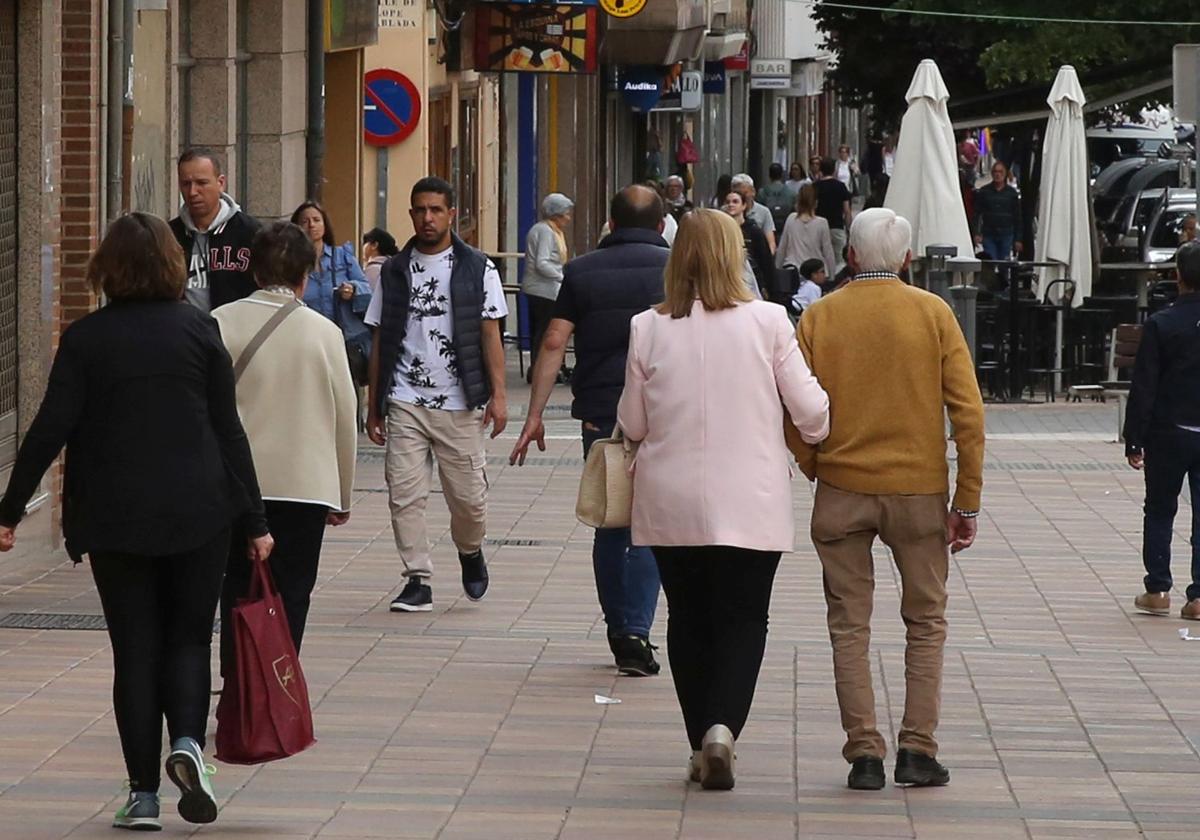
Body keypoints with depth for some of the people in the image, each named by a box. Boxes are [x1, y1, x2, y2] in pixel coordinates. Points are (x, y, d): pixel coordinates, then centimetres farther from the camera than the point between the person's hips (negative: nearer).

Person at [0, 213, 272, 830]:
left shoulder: (85, 339, -3)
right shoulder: (198, 330, -1)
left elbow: (50, 429, -7)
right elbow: (229, 431, -1)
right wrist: (254, 522, 3)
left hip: (114, 518, 0)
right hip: (198, 514, 0)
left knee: (134, 651, 7)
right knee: (189, 637, 11)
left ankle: (143, 795, 5)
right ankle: (188, 740, -16)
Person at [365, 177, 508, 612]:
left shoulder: (478, 269, 4)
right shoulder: (395, 271, 10)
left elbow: (490, 334, 2)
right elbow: (380, 342, 12)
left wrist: (498, 394, -7)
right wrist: (373, 406, 9)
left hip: (459, 402, -2)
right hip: (405, 401, 2)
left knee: (468, 495, 1)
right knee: (405, 495, -6)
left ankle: (470, 553, 30)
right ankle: (418, 581, 1)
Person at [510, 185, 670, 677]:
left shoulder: (582, 272, 6)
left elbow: (554, 344, 1)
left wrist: (534, 416, 3)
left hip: (599, 411, 2)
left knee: (609, 525, 14)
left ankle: (619, 631, 20)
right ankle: (635, 634, -11)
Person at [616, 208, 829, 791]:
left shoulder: (649, 330, -4)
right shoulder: (767, 322, -9)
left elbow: (632, 425, 3)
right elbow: (810, 410, -4)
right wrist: (823, 440, 18)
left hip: (670, 504, 2)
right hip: (750, 503, -2)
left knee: (688, 619, 14)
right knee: (742, 619, 6)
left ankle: (702, 744, 18)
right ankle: (723, 726, -16)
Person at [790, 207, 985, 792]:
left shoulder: (820, 317, -2)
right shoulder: (933, 313, -3)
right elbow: (967, 410, -5)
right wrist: (967, 501, 0)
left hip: (842, 487, 0)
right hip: (919, 488, 0)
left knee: (850, 626, 8)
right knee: (926, 622, 13)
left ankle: (863, 752, 1)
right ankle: (917, 749, 5)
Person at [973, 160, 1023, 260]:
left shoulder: (1011, 192, 5)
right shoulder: (984, 191, 4)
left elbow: (1017, 217, 6)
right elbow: (977, 214, 3)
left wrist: (1018, 239, 2)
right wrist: (977, 233, -8)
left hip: (1006, 236, 0)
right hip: (988, 235, 0)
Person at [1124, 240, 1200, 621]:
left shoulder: (1160, 325, -10)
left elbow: (1143, 388, -9)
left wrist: (1134, 441, -3)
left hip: (1168, 433, -2)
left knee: (1159, 511, 13)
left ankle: (1158, 590, 14)